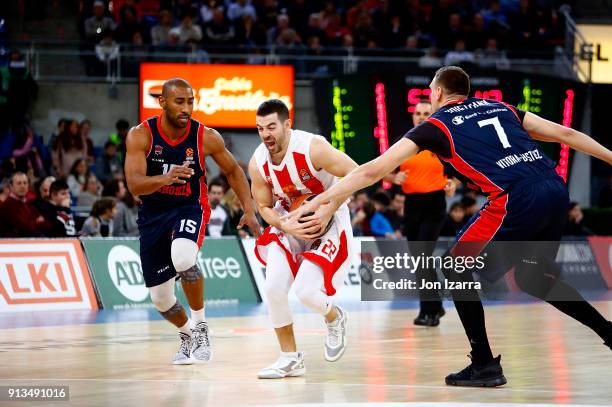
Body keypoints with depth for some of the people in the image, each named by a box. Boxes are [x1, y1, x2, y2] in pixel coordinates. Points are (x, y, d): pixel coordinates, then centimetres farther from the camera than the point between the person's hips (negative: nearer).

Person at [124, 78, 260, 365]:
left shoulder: (206, 137, -12)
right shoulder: (140, 136, -15)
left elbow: (233, 170, 5)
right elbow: (134, 185, -25)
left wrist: (249, 210, -3)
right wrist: (166, 178, -44)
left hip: (190, 209, -2)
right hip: (152, 215, 2)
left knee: (183, 258, -36)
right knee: (160, 298, 6)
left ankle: (200, 324, -13)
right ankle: (187, 335, 39)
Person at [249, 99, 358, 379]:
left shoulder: (312, 148, -26)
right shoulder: (258, 163, -11)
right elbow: (265, 207, 1)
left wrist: (327, 213, -25)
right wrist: (289, 228, -18)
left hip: (328, 223, -5)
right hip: (290, 224, 5)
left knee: (305, 291, -19)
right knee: (273, 288, -12)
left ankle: (334, 318, 18)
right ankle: (290, 359, 6)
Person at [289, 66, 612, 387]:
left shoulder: (435, 125, 12)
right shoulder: (501, 108, 26)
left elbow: (373, 171, 9)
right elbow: (566, 134, 23)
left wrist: (319, 200, 13)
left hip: (517, 200, -6)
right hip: (556, 190, 6)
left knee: (455, 269, 11)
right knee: (532, 279, 26)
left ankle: (485, 364, 8)